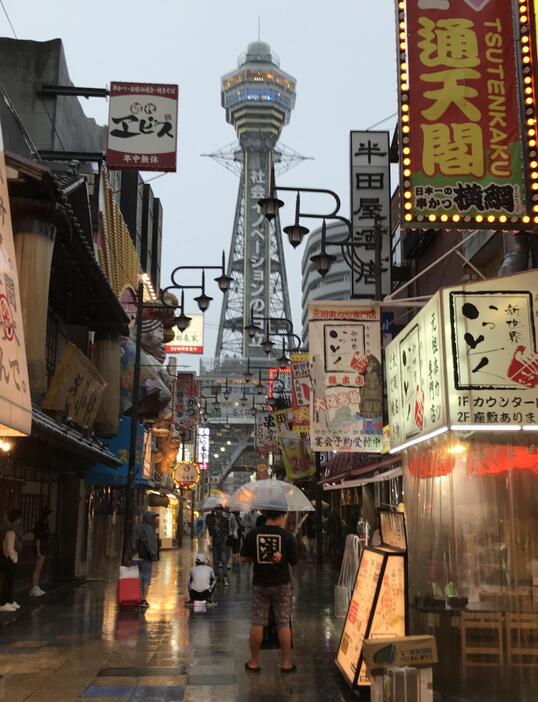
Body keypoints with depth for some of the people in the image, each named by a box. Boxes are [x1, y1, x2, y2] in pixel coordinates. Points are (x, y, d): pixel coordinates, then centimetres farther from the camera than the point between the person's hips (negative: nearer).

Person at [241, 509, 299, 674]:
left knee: (257, 623, 9)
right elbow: (294, 561, -4)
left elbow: (244, 558, 0)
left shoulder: (252, 534, -6)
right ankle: (286, 663, 13)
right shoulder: (286, 536, -10)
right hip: (281, 584, -1)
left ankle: (254, 662, 16)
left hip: (260, 584, 1)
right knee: (283, 623, 8)